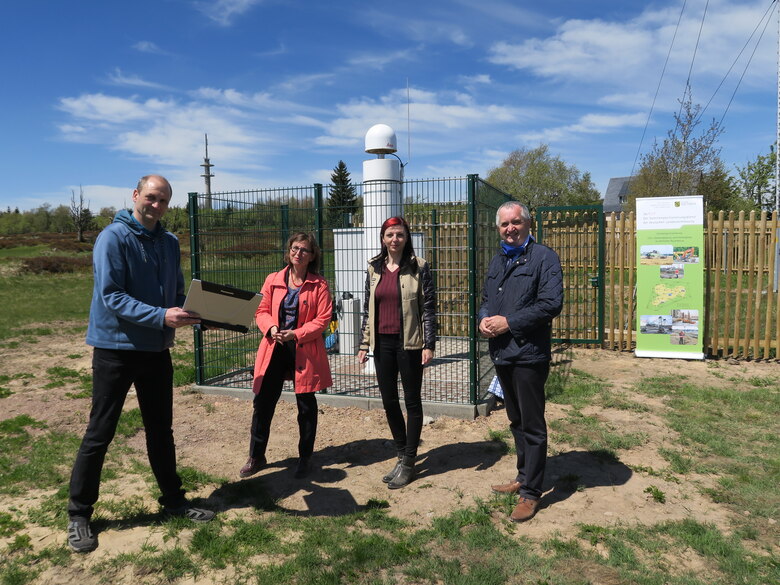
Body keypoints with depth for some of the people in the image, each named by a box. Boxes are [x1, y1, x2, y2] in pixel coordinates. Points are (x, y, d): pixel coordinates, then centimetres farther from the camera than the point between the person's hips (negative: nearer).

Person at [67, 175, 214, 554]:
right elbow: (111, 297, -20)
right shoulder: (114, 237, -12)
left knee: (161, 430, 15)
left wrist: (194, 312, -8)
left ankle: (173, 500, 28)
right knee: (99, 434, 4)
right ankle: (79, 514, 19)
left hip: (157, 350, 6)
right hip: (116, 348, -6)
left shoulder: (169, 242, 8)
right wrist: (161, 317, -30)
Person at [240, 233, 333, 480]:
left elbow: (323, 319, -8)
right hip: (275, 348, 3)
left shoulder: (319, 285, -4)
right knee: (263, 402, 6)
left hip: (305, 350, -2)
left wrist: (297, 334, -18)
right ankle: (256, 456, 23)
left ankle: (305, 458, 26)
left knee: (306, 404, 9)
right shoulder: (273, 280, 6)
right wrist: (271, 328, -12)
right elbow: (262, 310, 8)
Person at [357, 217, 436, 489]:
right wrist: (364, 344, 9)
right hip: (382, 342, 5)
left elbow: (429, 307, -6)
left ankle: (408, 462, 17)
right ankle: (401, 455, 29)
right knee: (388, 400, 11)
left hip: (408, 342, -5)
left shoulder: (418, 267, -5)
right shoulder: (374, 268, 8)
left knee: (412, 400, 6)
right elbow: (368, 308, 11)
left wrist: (429, 344, -12)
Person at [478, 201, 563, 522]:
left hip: (529, 355, -8)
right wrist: (484, 319, -1)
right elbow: (486, 299, 22)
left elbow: (552, 303, -18)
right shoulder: (497, 261, 15)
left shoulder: (543, 257, -9)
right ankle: (523, 477, 35)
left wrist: (509, 323, -18)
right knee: (516, 421, 19)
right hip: (501, 354, 8)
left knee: (532, 426, 2)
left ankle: (531, 492, 14)